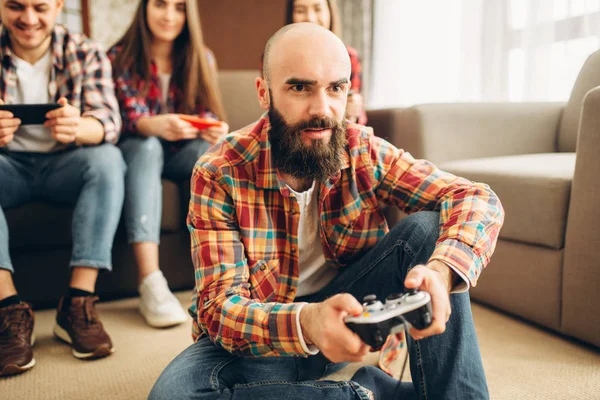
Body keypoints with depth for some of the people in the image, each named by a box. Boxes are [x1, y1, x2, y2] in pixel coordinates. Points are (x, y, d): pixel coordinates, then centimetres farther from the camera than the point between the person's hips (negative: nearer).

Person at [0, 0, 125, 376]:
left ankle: (78, 303, -31)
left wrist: (77, 128, -44)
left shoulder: (85, 53, -6)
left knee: (108, 159, -31)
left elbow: (108, 122, -19)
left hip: (64, 166, 0)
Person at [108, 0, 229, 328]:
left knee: (216, 150, -30)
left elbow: (206, 114, -2)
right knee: (146, 145, -36)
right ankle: (150, 282, -49)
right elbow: (129, 117, -16)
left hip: (182, 153, 2)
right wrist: (157, 125, -40)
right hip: (136, 151, -2)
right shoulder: (121, 57, -5)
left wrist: (215, 130, -28)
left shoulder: (202, 59, 3)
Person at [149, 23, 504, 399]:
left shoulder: (364, 152, -11)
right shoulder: (219, 174, -18)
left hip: (349, 318, 2)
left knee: (429, 227, -19)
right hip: (262, 338, -1)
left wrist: (440, 271, -38)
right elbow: (220, 305, -23)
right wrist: (305, 322, -45)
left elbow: (478, 199, -15)